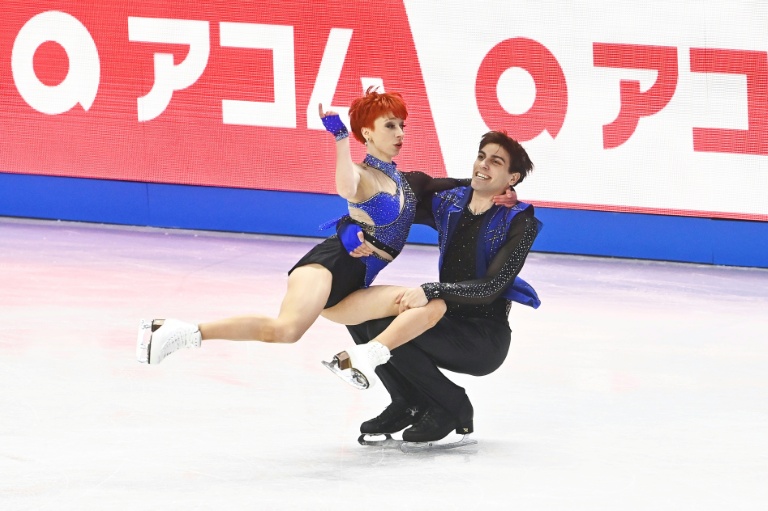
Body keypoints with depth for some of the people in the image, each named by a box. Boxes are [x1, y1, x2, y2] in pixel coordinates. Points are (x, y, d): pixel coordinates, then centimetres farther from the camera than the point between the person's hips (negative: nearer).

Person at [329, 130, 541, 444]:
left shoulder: (519, 223, -13)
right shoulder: (449, 204, 4)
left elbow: (492, 287, -23)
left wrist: (431, 291, -36)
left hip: (485, 338, -7)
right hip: (447, 320, 7)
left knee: (389, 331, -26)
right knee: (360, 311, -7)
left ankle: (453, 409, -6)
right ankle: (408, 404, 6)